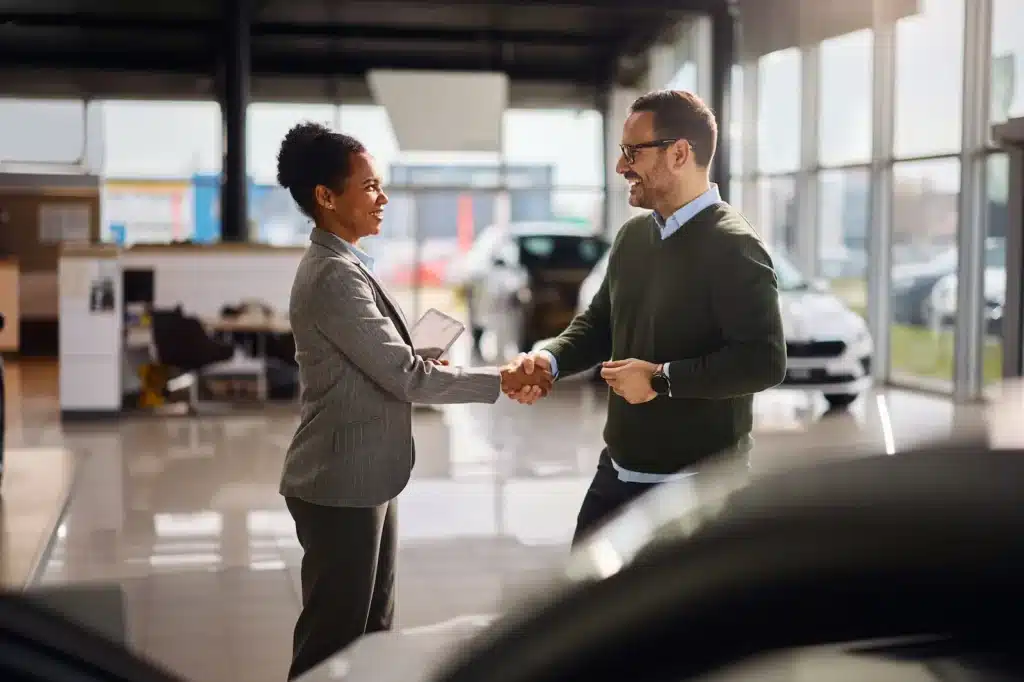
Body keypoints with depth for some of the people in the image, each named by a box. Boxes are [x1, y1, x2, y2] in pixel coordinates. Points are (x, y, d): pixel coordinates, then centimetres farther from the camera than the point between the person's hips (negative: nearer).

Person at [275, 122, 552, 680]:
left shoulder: (343, 264, 11)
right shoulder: (334, 276, -20)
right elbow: (403, 376, -21)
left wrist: (423, 368, 1)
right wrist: (500, 381, -14)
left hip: (364, 477, 10)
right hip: (342, 483, -10)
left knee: (370, 630, 18)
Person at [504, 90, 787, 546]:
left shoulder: (732, 247, -18)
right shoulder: (633, 234, 8)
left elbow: (764, 361, -26)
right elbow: (601, 321, 19)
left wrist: (662, 378, -22)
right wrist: (550, 359, -1)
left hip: (697, 486, -8)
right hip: (618, 471, 8)